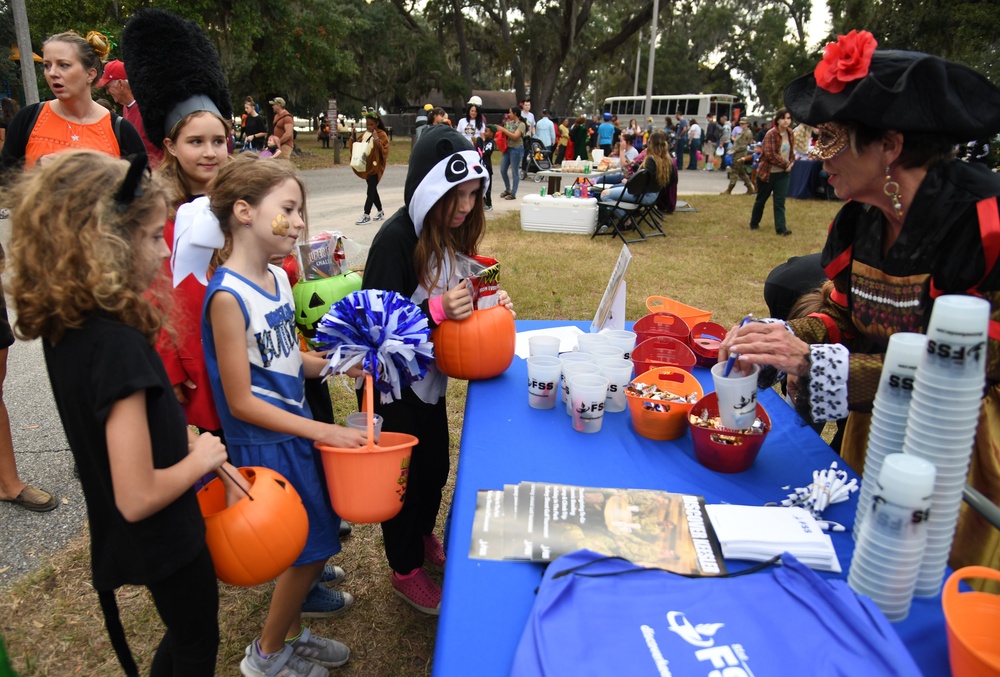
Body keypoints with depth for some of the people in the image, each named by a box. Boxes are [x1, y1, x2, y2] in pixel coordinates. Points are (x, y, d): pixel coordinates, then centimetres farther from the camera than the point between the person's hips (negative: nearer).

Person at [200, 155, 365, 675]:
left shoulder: (277, 277, 2)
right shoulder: (228, 295, -23)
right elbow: (241, 402, -21)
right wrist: (324, 432, -19)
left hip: (297, 428, 8)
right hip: (264, 443, -8)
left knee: (311, 543, 19)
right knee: (307, 549, 7)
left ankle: (291, 634, 42)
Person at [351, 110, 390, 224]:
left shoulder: (382, 134, -9)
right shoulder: (365, 134, 12)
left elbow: (385, 151, -16)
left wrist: (377, 140, -26)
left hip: (376, 167, -7)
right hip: (366, 166, 7)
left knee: (371, 190, -7)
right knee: (372, 189, 13)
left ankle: (366, 215, -4)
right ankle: (380, 212, 25)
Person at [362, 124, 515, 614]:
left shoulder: (451, 231, -1)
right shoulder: (396, 238, -25)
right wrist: (438, 309, -38)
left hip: (430, 377, 8)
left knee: (436, 465, 23)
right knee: (404, 478, 10)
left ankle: (423, 535, 49)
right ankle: (405, 570, 32)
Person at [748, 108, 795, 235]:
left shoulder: (790, 134, 6)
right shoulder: (771, 134, -15)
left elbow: (791, 151, 17)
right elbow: (770, 154, -22)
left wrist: (791, 162, -2)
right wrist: (785, 164, -17)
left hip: (783, 173, 5)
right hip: (767, 172, -5)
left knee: (780, 201, -1)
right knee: (761, 200, 10)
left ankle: (780, 227, -2)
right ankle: (754, 224, 27)